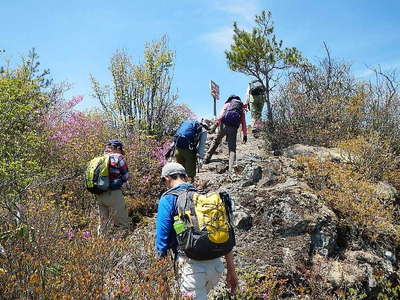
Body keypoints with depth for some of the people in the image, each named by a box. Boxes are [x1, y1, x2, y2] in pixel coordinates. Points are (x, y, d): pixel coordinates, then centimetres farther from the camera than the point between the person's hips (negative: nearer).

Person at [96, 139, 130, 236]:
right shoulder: (118, 158, -3)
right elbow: (125, 177, 0)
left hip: (99, 195, 7)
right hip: (113, 193, -7)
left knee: (103, 222, 20)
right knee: (122, 224, -2)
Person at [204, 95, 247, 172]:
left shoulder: (227, 104, 21)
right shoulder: (241, 109, 25)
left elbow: (221, 114, 1)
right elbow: (243, 123, 19)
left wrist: (217, 122, -9)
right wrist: (245, 135, 19)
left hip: (224, 125, 0)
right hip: (233, 128, 0)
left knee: (216, 141, 21)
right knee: (232, 148, 3)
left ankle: (207, 158, 23)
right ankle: (231, 168, -10)